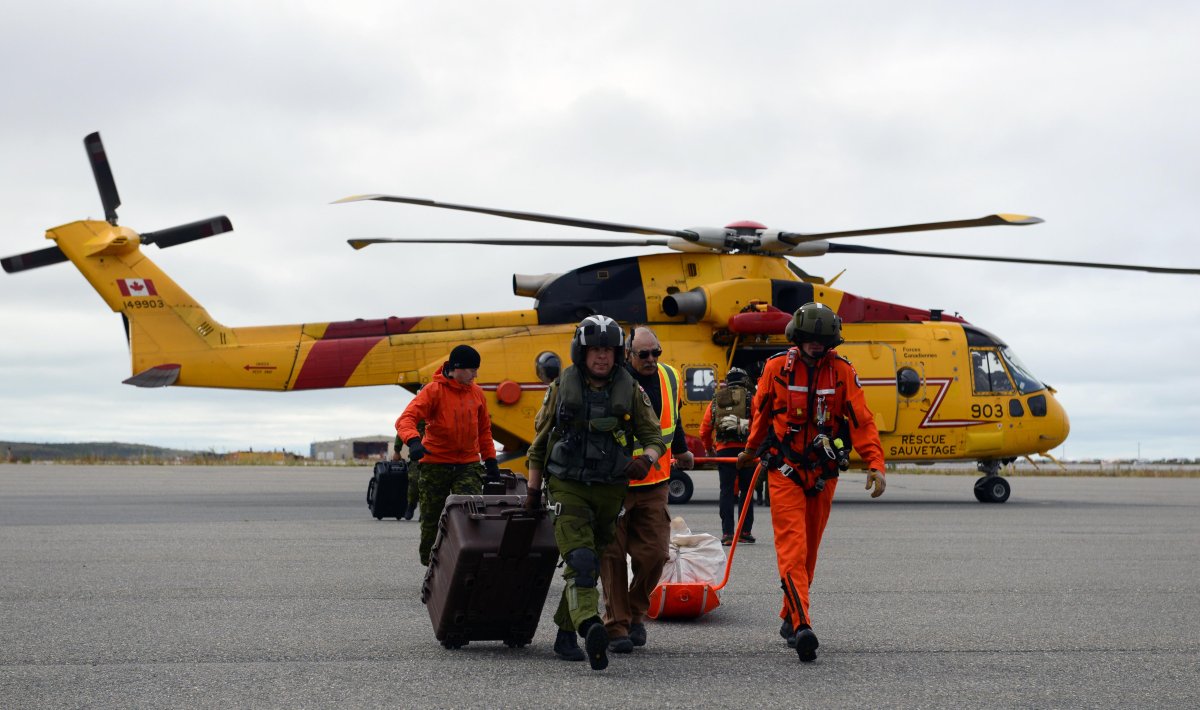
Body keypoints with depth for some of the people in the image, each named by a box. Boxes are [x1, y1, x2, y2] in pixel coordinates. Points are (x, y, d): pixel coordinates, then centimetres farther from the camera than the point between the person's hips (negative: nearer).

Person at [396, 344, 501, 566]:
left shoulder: (476, 392, 9)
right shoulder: (434, 390, -7)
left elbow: (484, 429, 21)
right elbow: (406, 419, -17)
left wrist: (490, 460, 15)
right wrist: (413, 441, -37)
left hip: (468, 465, 3)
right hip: (435, 465, -3)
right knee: (431, 520, 5)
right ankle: (430, 567, 21)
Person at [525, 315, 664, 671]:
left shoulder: (630, 391, 2)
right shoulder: (562, 387, 2)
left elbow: (654, 437, 5)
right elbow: (540, 441, 10)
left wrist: (646, 459, -19)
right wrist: (533, 491, 9)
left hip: (610, 490, 2)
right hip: (567, 486, -2)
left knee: (589, 562, 10)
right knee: (580, 558, -20)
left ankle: (566, 633, 22)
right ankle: (591, 627, -36)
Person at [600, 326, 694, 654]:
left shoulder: (670, 378, 5)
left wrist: (681, 450, 38)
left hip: (654, 484, 4)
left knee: (654, 552, -2)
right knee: (613, 556, 0)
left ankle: (636, 613, 21)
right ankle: (617, 627, 8)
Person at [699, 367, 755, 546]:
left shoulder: (715, 401, 13)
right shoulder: (751, 399, 4)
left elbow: (704, 430, 12)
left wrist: (709, 449, 26)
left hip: (723, 449, 2)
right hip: (745, 449, -2)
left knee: (726, 491, 4)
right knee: (746, 490, 10)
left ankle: (727, 533, -2)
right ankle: (745, 532, 10)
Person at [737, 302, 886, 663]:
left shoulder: (842, 371, -3)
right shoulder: (776, 367, -4)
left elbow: (862, 420, -6)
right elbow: (761, 412, 12)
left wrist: (876, 464, -18)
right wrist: (750, 451, 26)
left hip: (823, 474, 2)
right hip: (785, 470, -2)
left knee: (809, 549, 11)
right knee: (792, 547, -14)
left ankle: (790, 618, 26)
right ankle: (802, 627, -24)